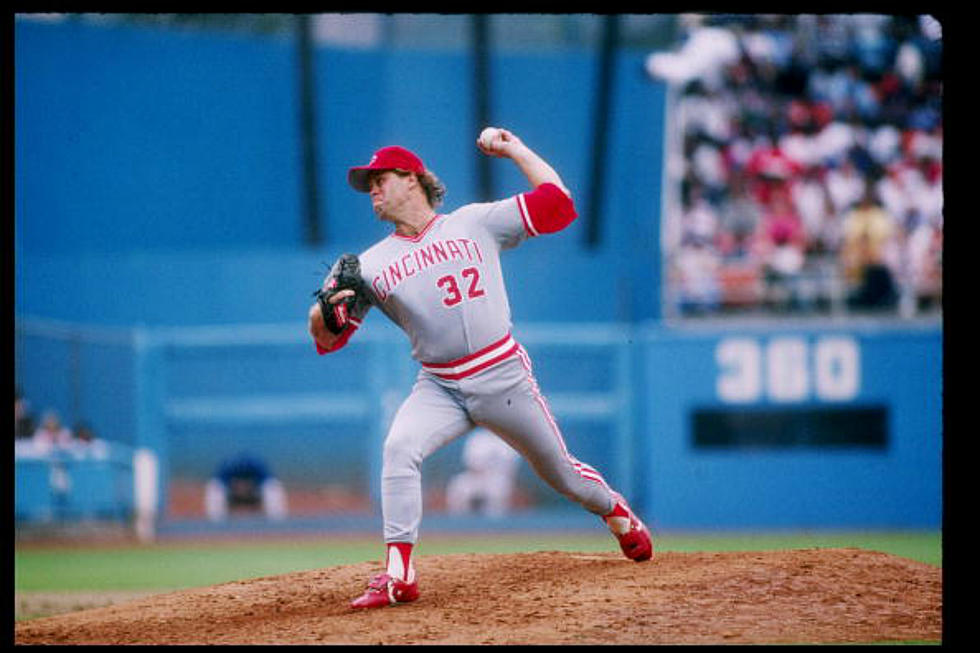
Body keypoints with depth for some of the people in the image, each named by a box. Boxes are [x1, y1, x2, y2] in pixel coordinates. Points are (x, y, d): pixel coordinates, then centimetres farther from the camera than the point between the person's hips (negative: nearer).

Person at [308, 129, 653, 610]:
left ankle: (617, 513, 42)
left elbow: (556, 202, -1)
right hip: (439, 387, 1)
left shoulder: (475, 223, 2)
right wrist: (327, 309, -21)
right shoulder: (372, 264, 5)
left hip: (504, 378, -1)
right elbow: (326, 338, 2)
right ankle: (398, 574, -27)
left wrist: (515, 150, 4)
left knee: (560, 472, 10)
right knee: (399, 449, -27)